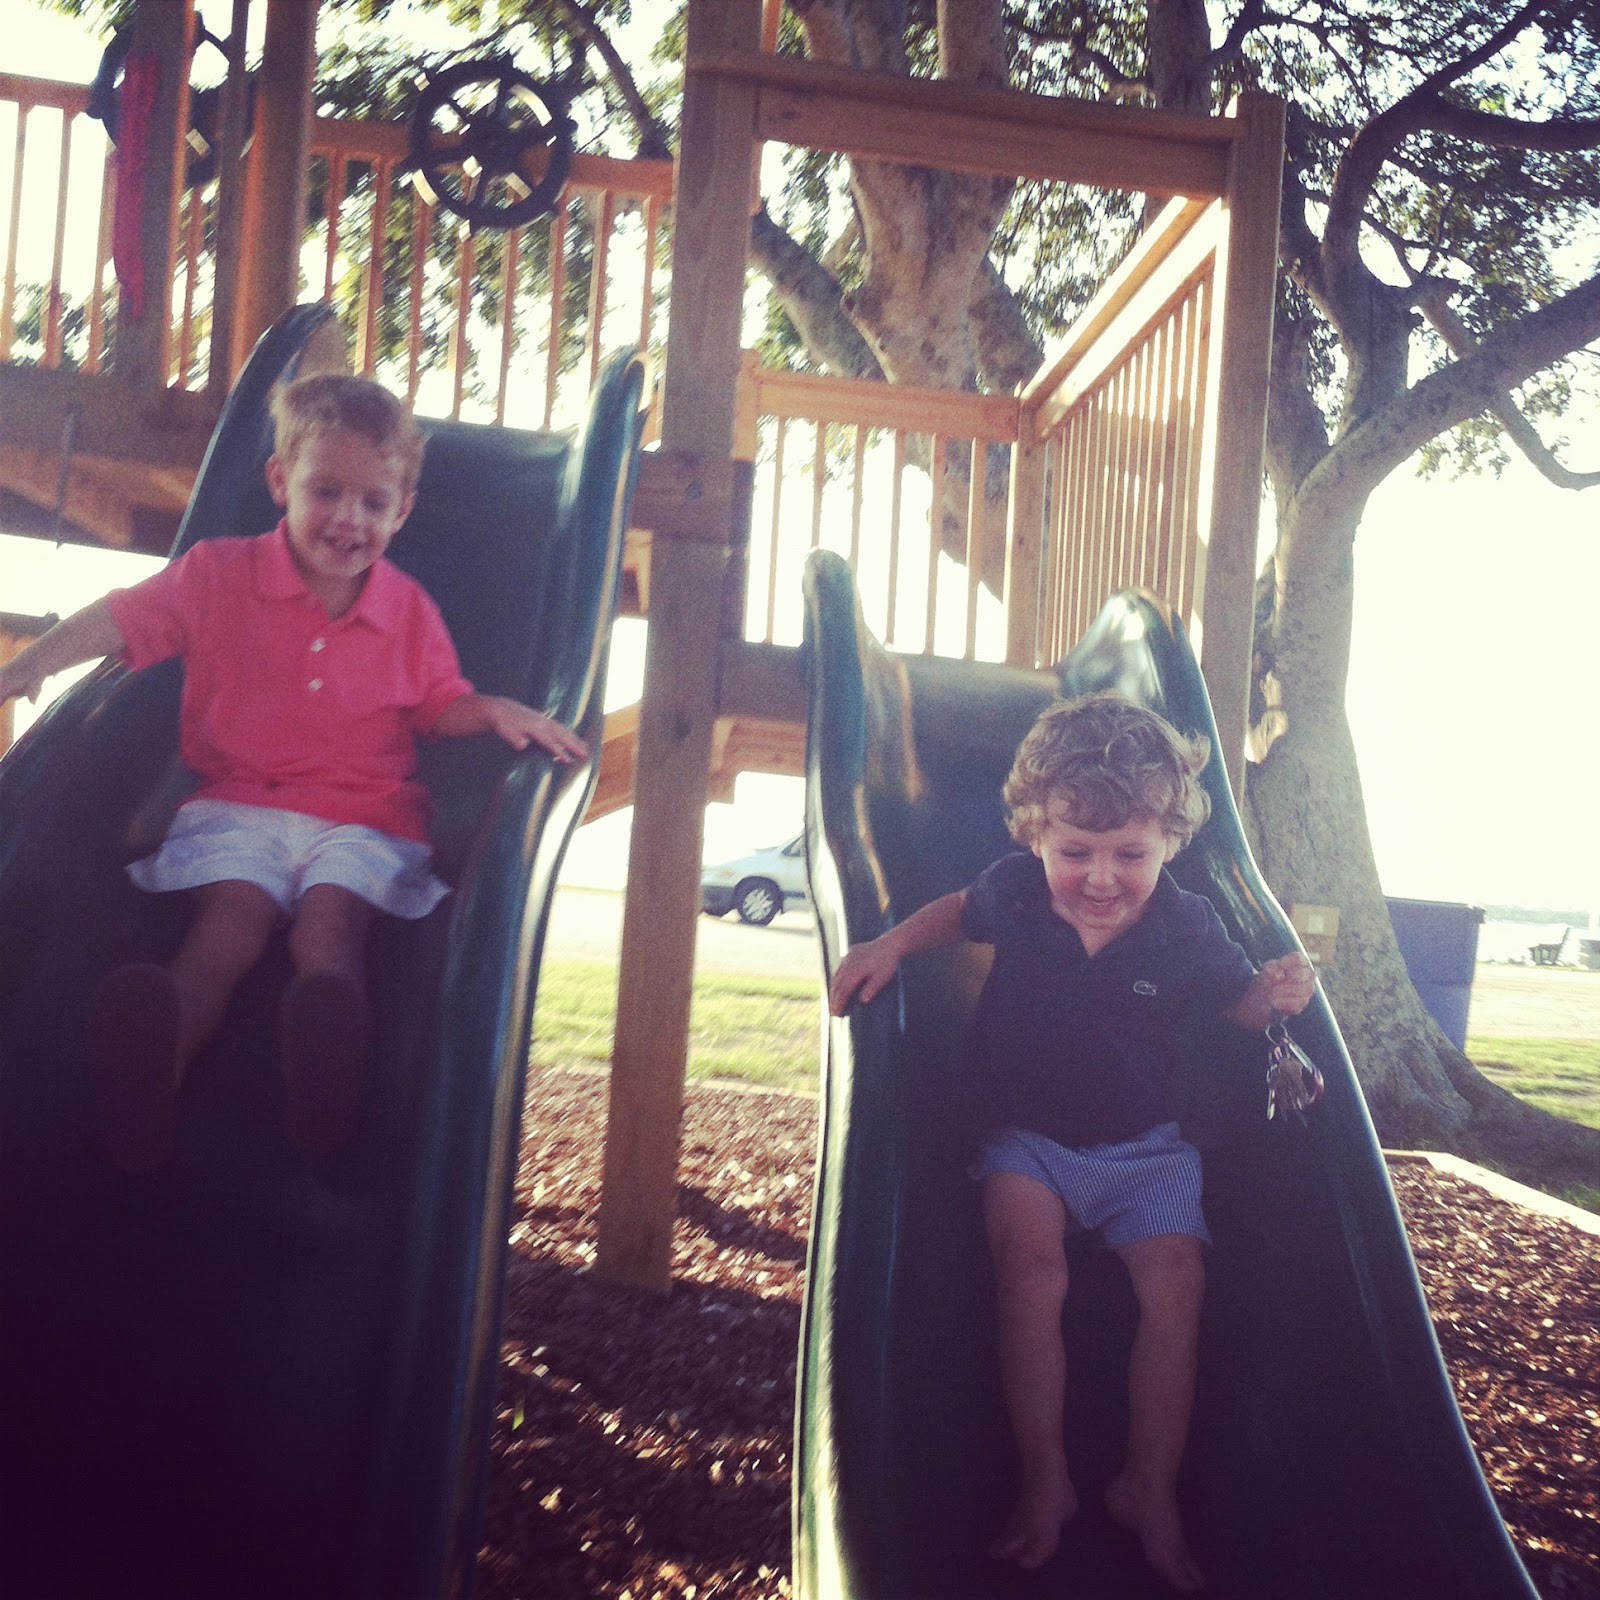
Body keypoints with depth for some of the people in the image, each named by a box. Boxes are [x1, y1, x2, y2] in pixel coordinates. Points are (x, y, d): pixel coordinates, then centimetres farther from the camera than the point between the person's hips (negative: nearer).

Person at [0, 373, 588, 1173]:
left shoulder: (410, 610, 13)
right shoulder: (220, 574, 9)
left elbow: (440, 708, 19)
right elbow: (119, 621, 5)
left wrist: (499, 711, -1)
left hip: (364, 817, 0)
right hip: (238, 805, 0)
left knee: (332, 915, -31)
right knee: (233, 912, -31)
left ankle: (325, 1056, -63)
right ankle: (164, 1050, -58)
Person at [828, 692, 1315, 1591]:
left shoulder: (1188, 929, -12)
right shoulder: (1012, 893, -11)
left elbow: (1238, 999, 5)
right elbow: (958, 912, 11)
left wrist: (1280, 992, -18)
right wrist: (892, 944, -5)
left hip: (1145, 1150, 1)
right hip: (1026, 1137, 0)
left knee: (1176, 1279, -17)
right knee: (1030, 1257, -26)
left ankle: (1151, 1490, 2)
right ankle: (1045, 1483, -12)